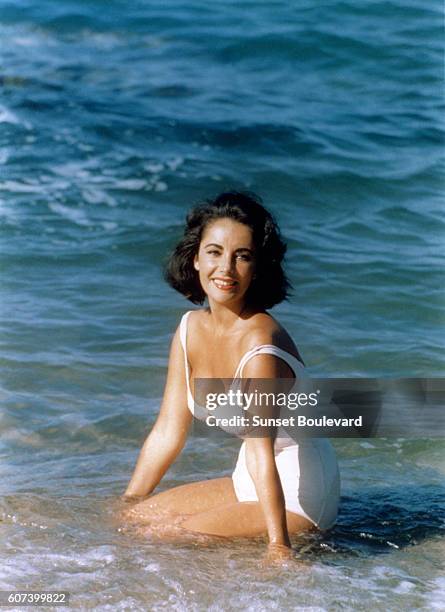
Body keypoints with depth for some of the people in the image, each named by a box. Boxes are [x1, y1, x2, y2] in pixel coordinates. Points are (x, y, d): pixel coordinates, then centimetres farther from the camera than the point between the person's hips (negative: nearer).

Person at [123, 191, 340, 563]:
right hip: (247, 485, 8)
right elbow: (168, 432, 5)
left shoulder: (260, 345, -27)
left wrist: (279, 548, -37)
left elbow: (261, 452, -34)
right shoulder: (191, 329, -1)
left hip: (297, 496, -8)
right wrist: (124, 506, 7)